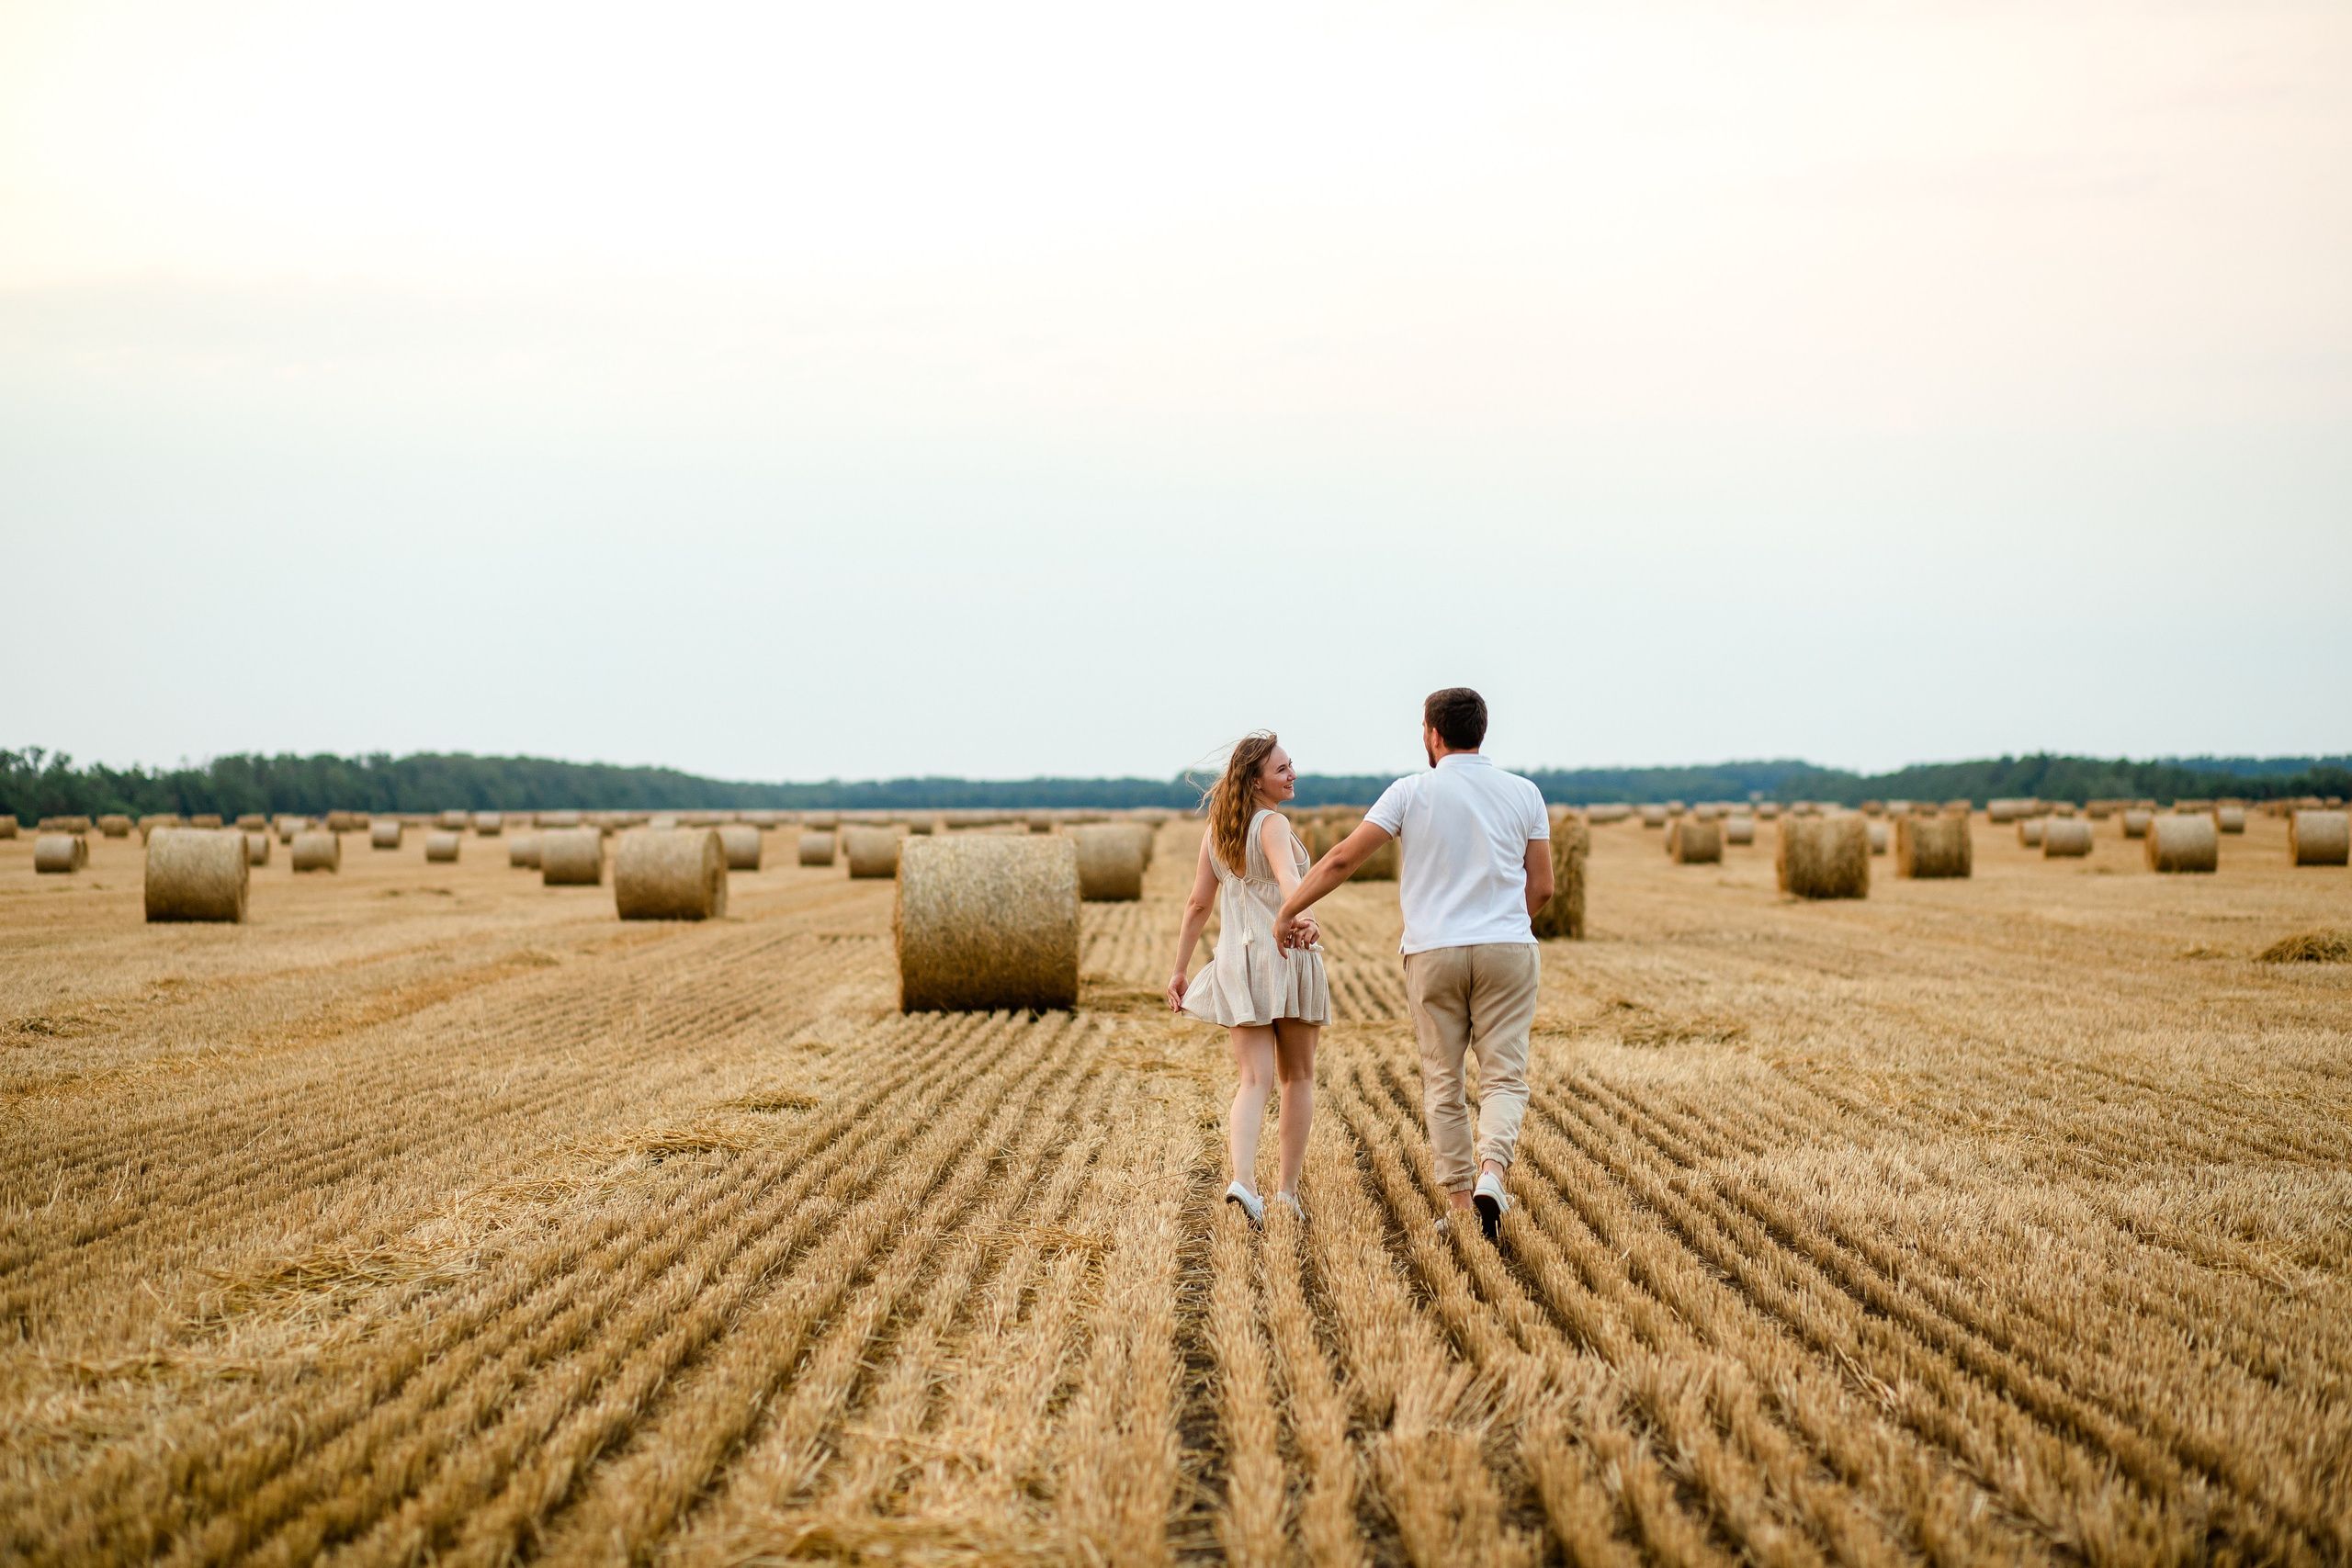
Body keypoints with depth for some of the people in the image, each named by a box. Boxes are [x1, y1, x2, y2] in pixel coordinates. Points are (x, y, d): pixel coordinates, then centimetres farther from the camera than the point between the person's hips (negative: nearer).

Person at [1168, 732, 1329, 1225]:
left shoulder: (1216, 832, 9)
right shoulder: (1273, 825, -12)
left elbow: (1198, 903, 12)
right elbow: (1288, 877, -33)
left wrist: (1180, 970, 17)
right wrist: (1301, 918, -51)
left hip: (1237, 963, 5)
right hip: (1288, 960, -5)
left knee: (1255, 1080, -2)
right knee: (1298, 1077, 13)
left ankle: (1242, 1180, -25)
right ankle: (1289, 1189, 15)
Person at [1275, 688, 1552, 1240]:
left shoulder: (1412, 792, -2)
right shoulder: (1523, 794, 4)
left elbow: (1343, 858, -6)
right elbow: (1542, 888, 4)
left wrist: (1287, 910, 4)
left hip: (1433, 951, 0)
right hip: (1507, 948, 1)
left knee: (1443, 1083, 9)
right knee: (1503, 1078, 2)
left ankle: (1460, 1202, 8)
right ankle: (1490, 1173, -23)